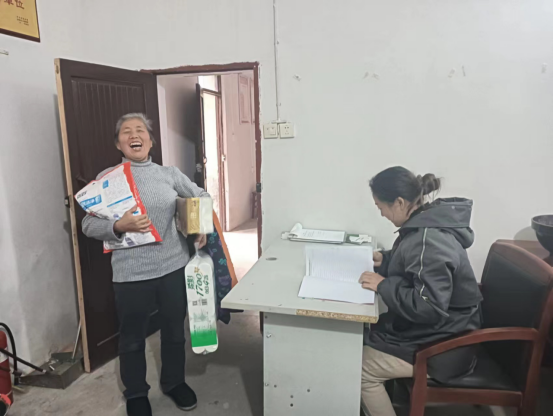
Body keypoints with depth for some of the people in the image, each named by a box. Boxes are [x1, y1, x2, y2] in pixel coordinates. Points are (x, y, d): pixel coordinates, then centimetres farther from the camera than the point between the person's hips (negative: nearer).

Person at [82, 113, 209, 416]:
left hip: (174, 266, 2)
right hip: (131, 274, -2)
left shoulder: (169, 173, 2)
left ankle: (174, 382, 44)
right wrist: (119, 227, -24)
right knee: (133, 337, 15)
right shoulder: (106, 179, -4)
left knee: (174, 330, 19)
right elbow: (88, 226, -5)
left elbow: (201, 197, 15)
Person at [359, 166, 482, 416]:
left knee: (359, 368, -4)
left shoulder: (429, 241, -29)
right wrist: (385, 260, 4)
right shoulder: (427, 225, 1)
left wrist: (383, 285, -23)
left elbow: (429, 308, -32)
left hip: (442, 346, -9)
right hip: (432, 332, 9)